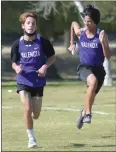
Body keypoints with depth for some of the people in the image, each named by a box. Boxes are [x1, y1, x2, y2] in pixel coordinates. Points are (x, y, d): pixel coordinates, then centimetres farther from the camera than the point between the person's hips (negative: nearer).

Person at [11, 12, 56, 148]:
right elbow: (14, 62, 6)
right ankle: (31, 138, -1)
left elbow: (52, 57, 6)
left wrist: (45, 66, -12)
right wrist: (16, 68, -17)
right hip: (23, 81, -1)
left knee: (35, 115, 6)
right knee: (27, 109, -17)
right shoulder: (17, 44, -4)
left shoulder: (43, 42, -6)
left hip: (38, 82, 1)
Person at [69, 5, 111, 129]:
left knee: (91, 96, 11)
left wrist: (103, 42, -26)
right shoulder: (80, 32, -2)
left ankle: (84, 112, 47)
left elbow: (108, 56, -12)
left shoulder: (101, 35, -9)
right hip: (84, 67, -1)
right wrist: (72, 43, 23)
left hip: (98, 69, 1)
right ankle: (88, 113, -28)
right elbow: (73, 23, 24)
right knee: (93, 81, -34)